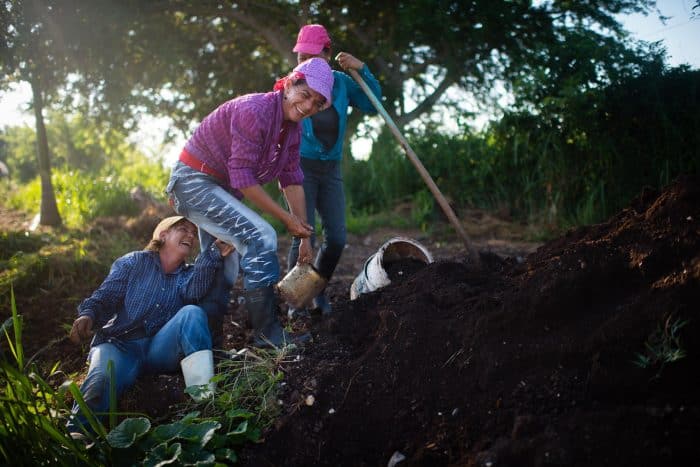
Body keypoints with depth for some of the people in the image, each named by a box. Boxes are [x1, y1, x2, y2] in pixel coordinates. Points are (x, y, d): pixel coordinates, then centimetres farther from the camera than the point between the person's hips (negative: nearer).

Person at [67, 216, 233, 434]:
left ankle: (204, 397, -40)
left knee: (192, 313, -26)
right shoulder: (134, 262, 14)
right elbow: (104, 296, 4)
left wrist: (214, 253, -22)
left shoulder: (188, 274, 19)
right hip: (120, 345, -2)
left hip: (160, 349, 2)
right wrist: (88, 315, -21)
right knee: (101, 379, -36)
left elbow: (194, 291, -7)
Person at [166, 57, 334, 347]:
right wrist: (287, 219, -24)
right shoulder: (254, 111, -27)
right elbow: (242, 178, -29)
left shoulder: (292, 128, 0)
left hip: (221, 189, 10)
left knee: (223, 276, 17)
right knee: (260, 236, -24)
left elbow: (291, 179, 3)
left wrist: (304, 234, 1)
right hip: (195, 180, -10)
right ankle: (267, 333, -20)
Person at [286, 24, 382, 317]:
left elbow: (373, 105, 5)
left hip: (331, 169, 4)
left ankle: (318, 290, 23)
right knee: (303, 237, -9)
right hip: (300, 168, -3)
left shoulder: (341, 83, 1)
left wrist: (361, 70, -7)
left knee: (336, 238, 1)